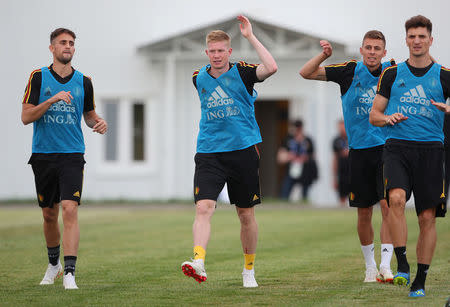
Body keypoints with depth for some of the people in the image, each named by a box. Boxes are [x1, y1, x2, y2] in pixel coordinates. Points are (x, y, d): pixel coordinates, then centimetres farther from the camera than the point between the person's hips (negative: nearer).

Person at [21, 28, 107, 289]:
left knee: (70, 209, -17)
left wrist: (99, 122, -4)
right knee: (50, 215, 11)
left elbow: (89, 114, 18)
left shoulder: (83, 82, 5)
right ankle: (54, 263, 34)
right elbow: (26, 116, -5)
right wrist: (52, 100, -18)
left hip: (72, 155, -1)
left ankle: (69, 272, -20)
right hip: (44, 155, 1)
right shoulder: (39, 77, 0)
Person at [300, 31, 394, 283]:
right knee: (364, 213, 7)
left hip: (386, 147, -1)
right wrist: (324, 55, -17)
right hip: (359, 149, 1)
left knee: (388, 206, -14)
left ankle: (386, 265, -14)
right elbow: (306, 73, -1)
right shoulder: (350, 71, 0)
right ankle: (370, 265, 23)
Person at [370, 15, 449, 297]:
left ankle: (421, 280, 8)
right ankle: (402, 265, -19)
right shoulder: (392, 74, 11)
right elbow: (374, 115, 14)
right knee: (396, 198, -26)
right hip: (398, 147, 0)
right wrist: (388, 118, -8)